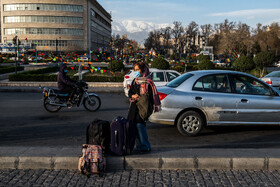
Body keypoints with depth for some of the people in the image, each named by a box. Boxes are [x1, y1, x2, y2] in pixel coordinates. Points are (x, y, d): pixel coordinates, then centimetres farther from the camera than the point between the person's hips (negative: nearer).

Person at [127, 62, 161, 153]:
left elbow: (151, 96, -8)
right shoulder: (135, 81, 14)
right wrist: (133, 96, -4)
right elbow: (130, 92, 19)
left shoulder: (148, 82, -5)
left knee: (140, 124, -16)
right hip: (134, 106, 6)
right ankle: (139, 146, 14)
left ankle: (145, 146, -4)